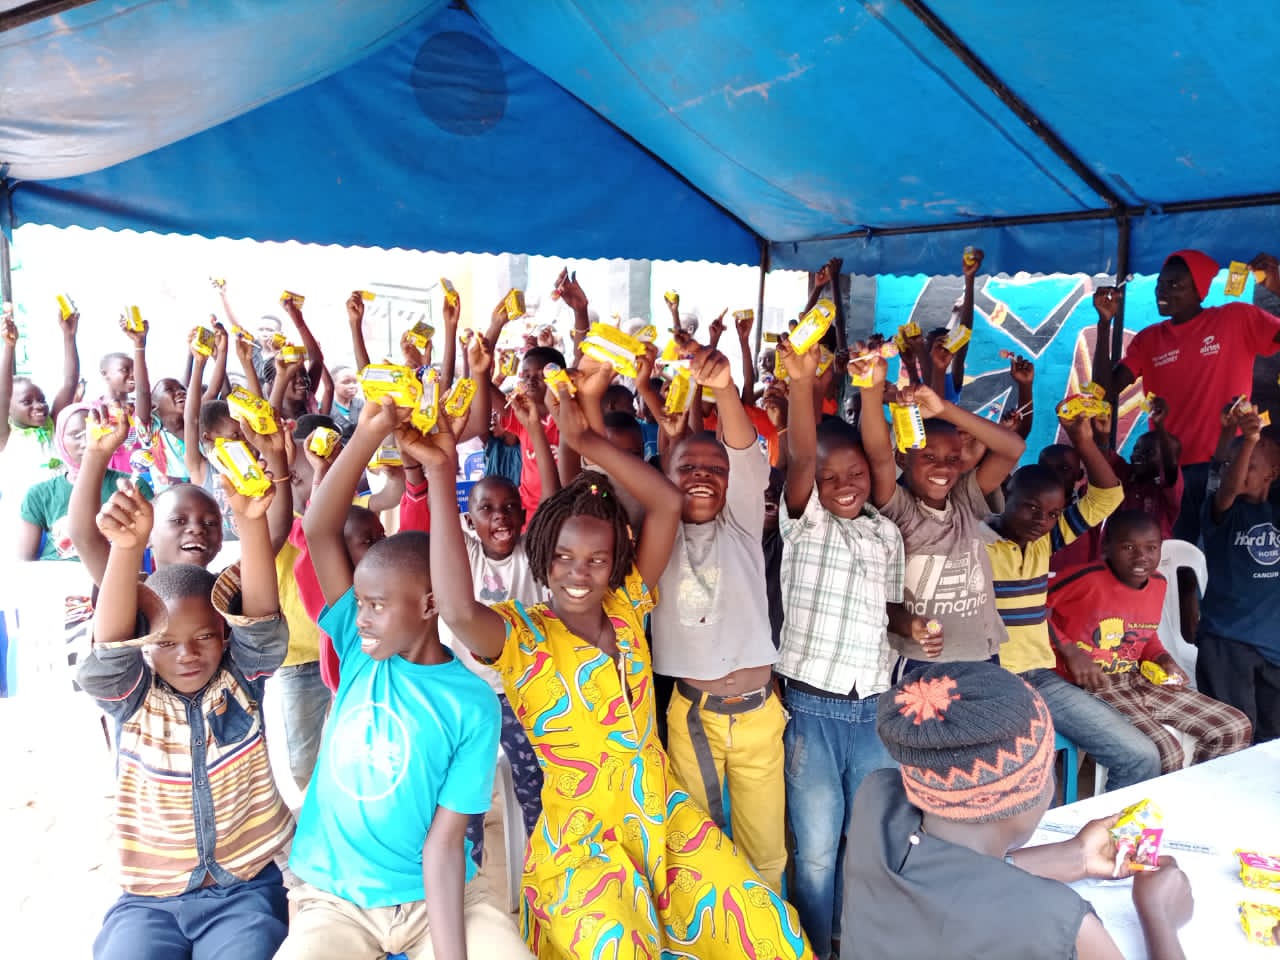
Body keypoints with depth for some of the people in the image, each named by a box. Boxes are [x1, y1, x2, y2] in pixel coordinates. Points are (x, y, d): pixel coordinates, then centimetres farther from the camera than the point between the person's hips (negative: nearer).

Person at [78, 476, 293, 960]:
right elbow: (110, 644, -23)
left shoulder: (241, 681, -4)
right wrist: (128, 546, -42)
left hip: (245, 890, -1)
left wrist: (251, 520, -39)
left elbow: (260, 618, -21)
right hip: (148, 897, 1)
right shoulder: (132, 697, -4)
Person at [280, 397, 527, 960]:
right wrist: (369, 433, -23)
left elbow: (445, 839, -12)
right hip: (331, 897, 2)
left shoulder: (472, 705, -11)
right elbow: (320, 531, -13)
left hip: (431, 898, -1)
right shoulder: (360, 654, -4)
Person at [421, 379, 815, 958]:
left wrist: (586, 442, -14)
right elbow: (459, 611, -34)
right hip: (578, 839, -4)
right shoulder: (519, 634, -10)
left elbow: (668, 504, -6)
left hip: (663, 816, 5)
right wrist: (441, 474, -33)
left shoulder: (626, 608, 2)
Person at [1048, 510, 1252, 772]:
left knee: (1236, 728, 5)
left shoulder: (1158, 584, 6)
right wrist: (1070, 651, -23)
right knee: (1165, 753, -26)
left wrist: (1164, 660, 3)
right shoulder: (1087, 580, -20)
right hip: (1091, 687, -8)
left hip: (1139, 681, 8)